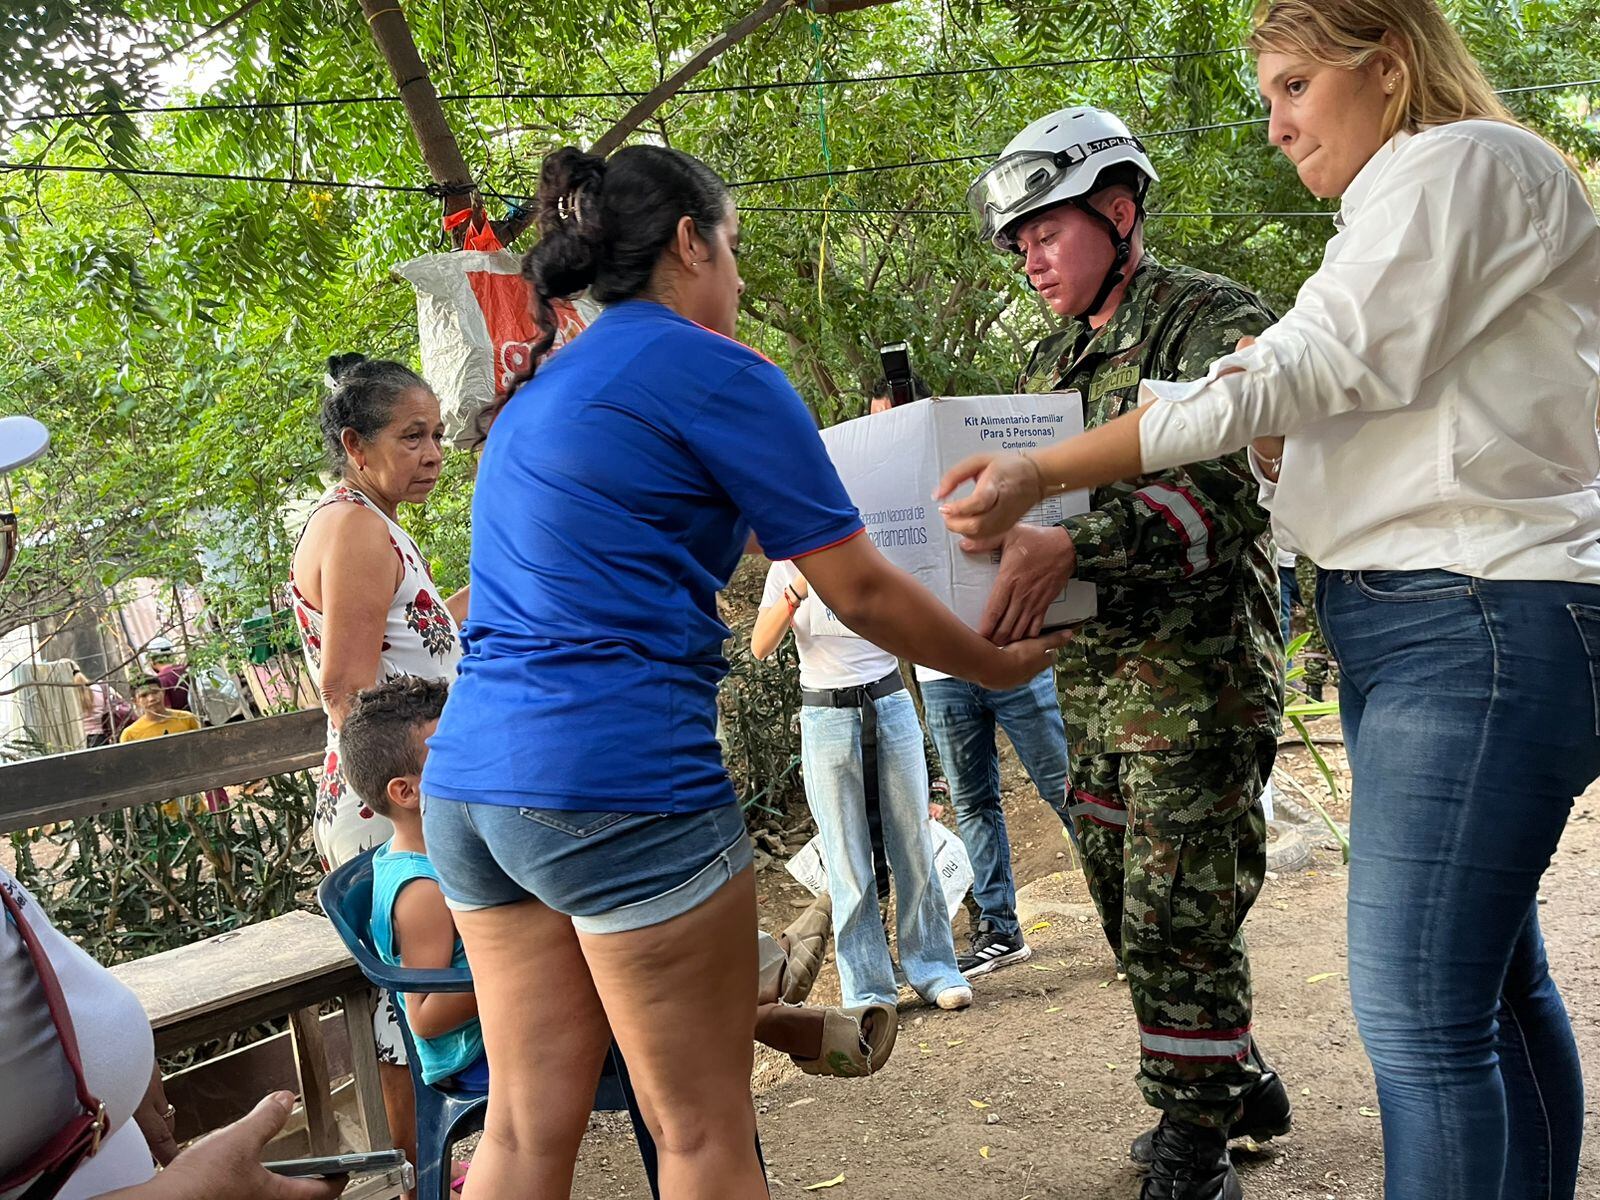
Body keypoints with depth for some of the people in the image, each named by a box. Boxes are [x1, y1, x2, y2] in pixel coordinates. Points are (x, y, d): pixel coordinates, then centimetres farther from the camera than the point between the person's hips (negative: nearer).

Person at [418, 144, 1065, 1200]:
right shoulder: (715, 372, -5)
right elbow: (862, 595, -3)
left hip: (472, 781, 8)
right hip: (618, 783, -8)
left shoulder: (540, 393, 20)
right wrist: (1001, 666, 13)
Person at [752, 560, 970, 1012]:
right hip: (827, 717, -1)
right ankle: (868, 990, 11)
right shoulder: (789, 566, 3)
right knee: (848, 860, 2)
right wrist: (797, 593, -22)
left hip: (891, 706, 1)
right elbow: (760, 646, -8)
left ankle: (933, 969, 18)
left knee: (914, 846, 5)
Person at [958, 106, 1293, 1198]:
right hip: (1093, 680, 8)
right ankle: (1241, 1085, 33)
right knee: (1130, 904, 15)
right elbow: (1030, 499, 19)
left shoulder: (1213, 319, -9)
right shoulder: (1057, 360, 17)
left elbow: (1224, 488, -24)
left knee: (1177, 921, -5)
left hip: (1198, 672, -8)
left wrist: (1071, 549, -38)